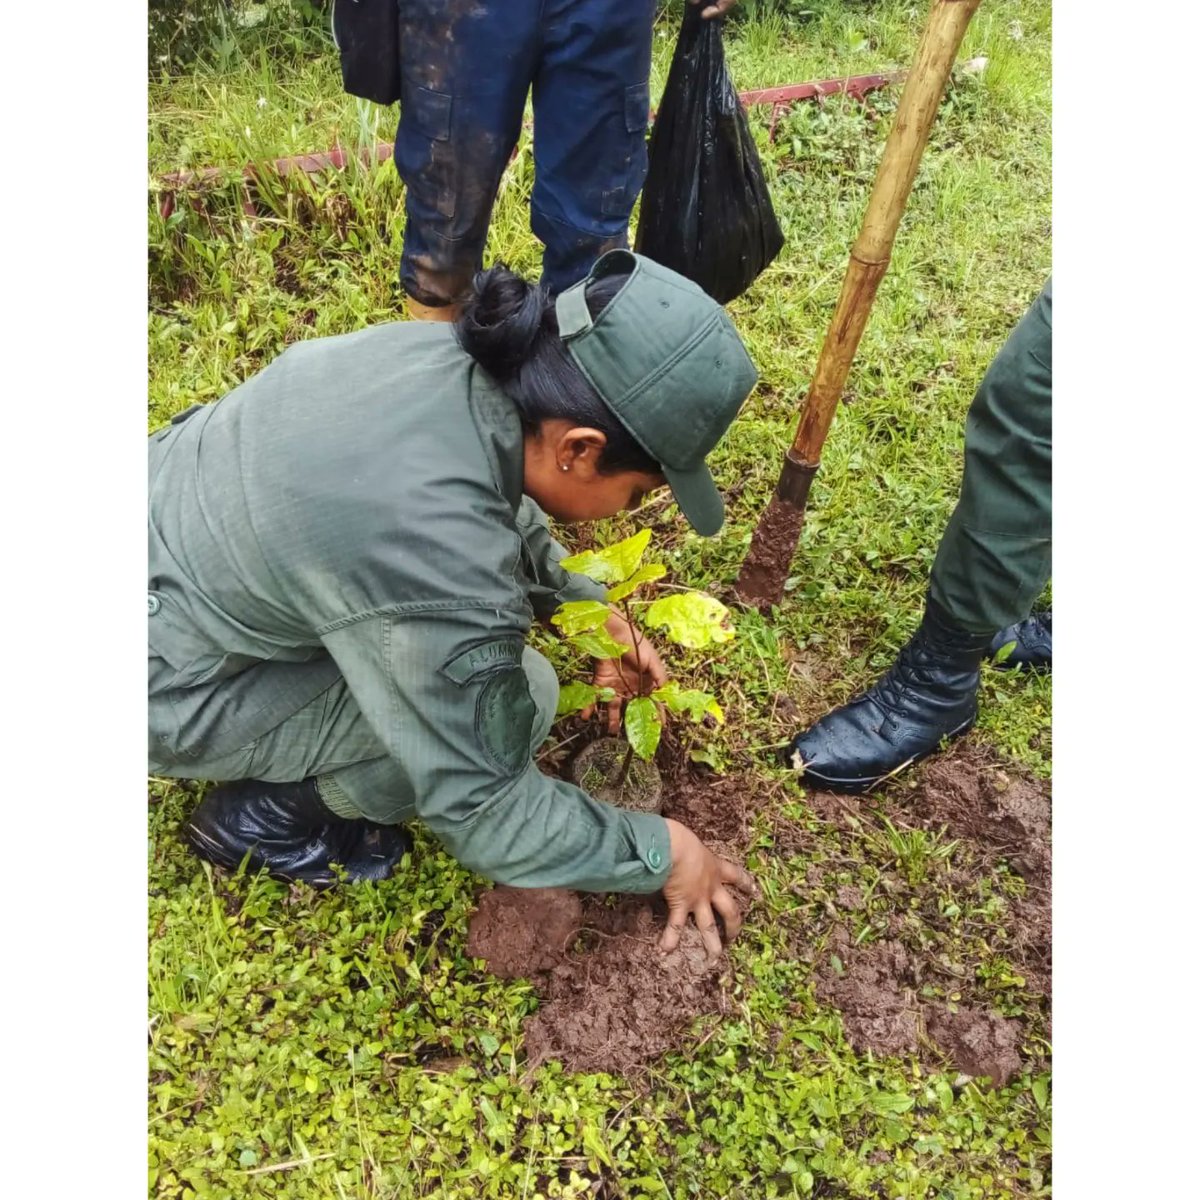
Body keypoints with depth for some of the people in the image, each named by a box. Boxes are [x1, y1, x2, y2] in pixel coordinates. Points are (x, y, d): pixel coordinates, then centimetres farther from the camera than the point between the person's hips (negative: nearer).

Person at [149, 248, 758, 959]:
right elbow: (485, 812, -20)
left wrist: (590, 610, 9)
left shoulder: (447, 355, -13)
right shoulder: (446, 575, -35)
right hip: (165, 685, -8)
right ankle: (266, 812, 7)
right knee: (516, 697, -14)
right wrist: (662, 853, -8)